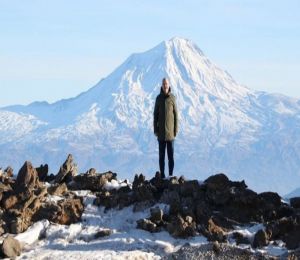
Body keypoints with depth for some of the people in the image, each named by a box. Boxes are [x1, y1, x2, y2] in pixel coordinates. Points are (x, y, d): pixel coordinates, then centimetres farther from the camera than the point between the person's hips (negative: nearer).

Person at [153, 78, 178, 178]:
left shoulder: (172, 98, -2)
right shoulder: (158, 98, 2)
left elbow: (176, 115, 2)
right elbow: (155, 115, 6)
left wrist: (176, 130, -2)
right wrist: (155, 130, 1)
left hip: (170, 132, -1)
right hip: (161, 132, 1)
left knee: (171, 155, 2)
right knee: (161, 155, 5)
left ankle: (171, 175, 9)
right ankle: (162, 175, 9)